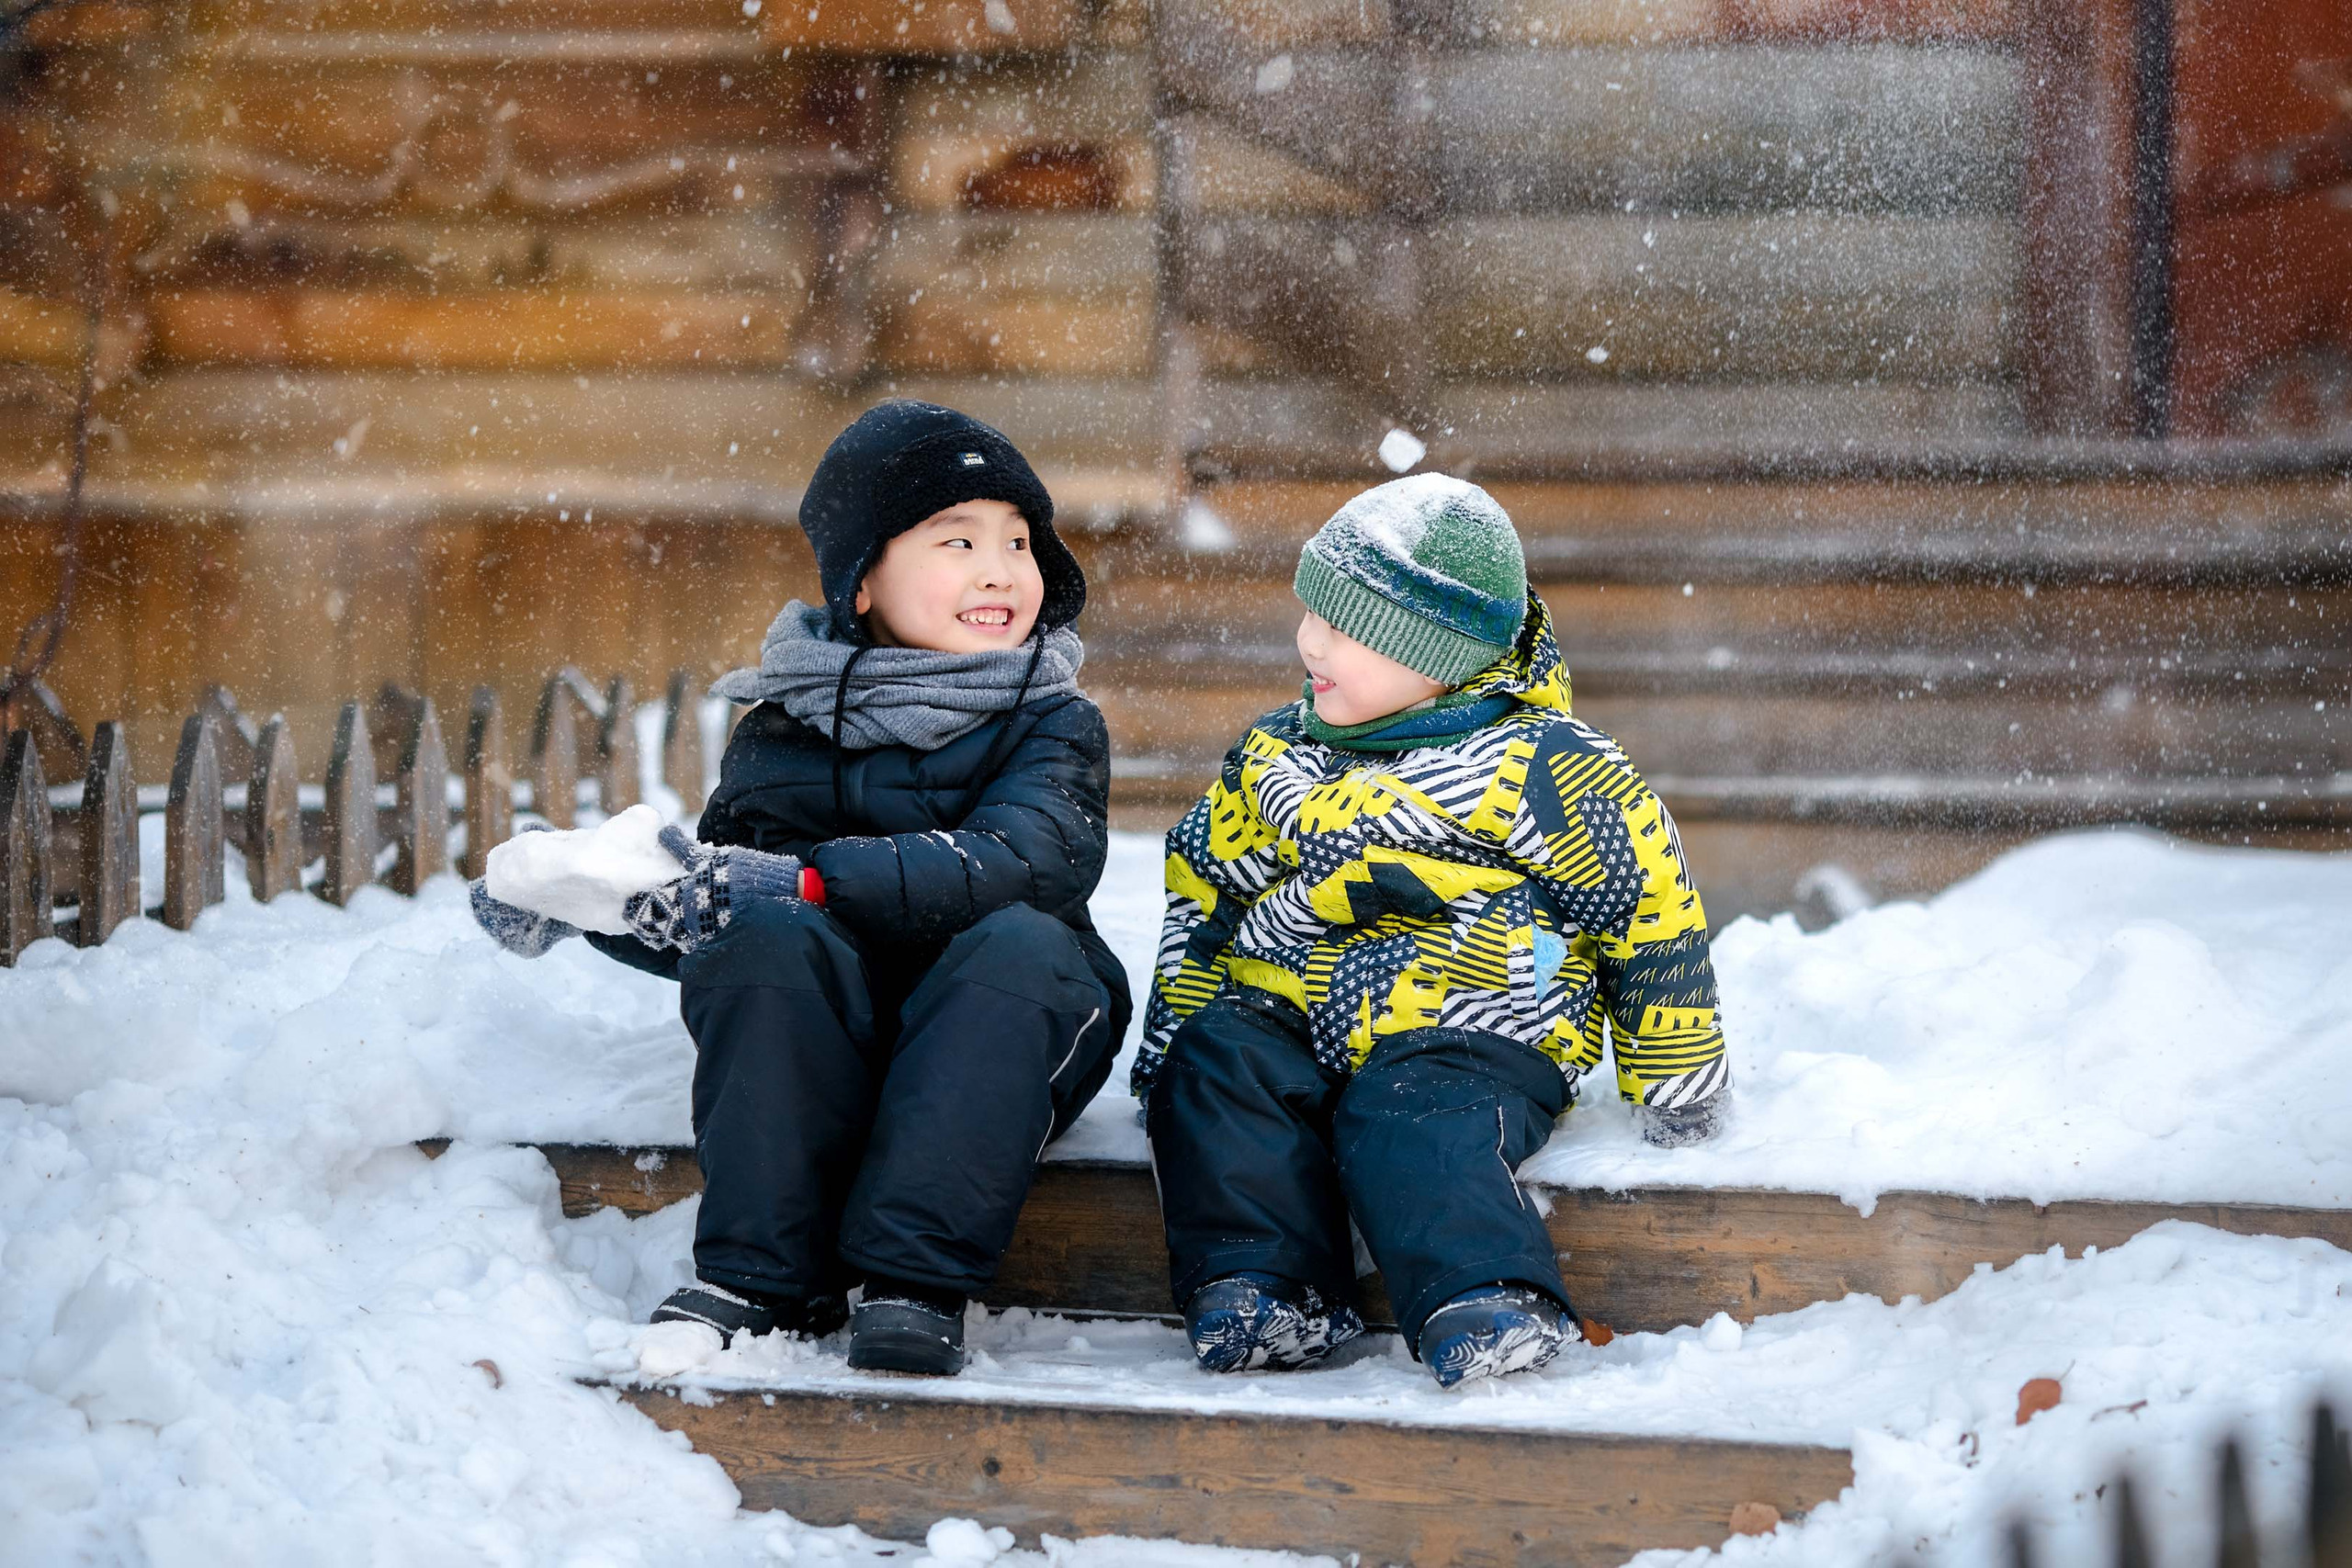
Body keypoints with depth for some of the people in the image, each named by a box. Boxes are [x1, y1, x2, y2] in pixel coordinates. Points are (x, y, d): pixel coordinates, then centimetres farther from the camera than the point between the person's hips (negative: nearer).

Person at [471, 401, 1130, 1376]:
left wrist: (806, 881, -31)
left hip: (994, 1045, -1)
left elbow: (1016, 861, -20)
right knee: (769, 939, -28)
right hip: (822, 1051, 2)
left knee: (1021, 946, -32)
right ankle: (763, 1277, -27)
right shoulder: (782, 736, 9)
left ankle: (915, 1280, -37)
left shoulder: (1054, 727, 1)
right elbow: (718, 911, 14)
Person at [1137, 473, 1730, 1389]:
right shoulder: (1275, 759, 14)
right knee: (1219, 1069, -21)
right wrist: (1172, 1036, 19)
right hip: (1289, 1020, 6)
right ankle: (1258, 1282, -25)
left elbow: (1646, 904, -2)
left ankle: (1483, 1302, -45)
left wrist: (1674, 1084, 1)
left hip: (1465, 1037, -6)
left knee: (1416, 1124, -33)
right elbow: (1204, 893, 25)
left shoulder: (1540, 767, -6)